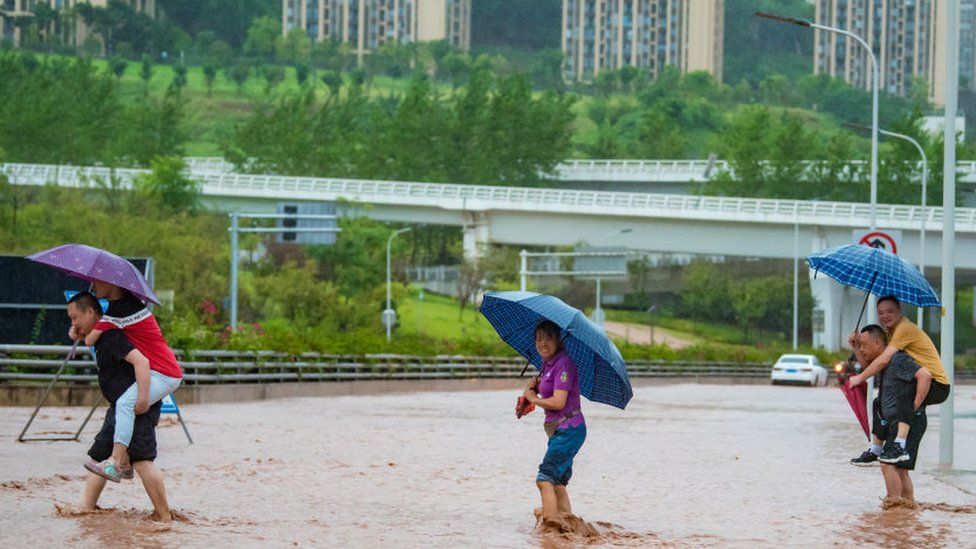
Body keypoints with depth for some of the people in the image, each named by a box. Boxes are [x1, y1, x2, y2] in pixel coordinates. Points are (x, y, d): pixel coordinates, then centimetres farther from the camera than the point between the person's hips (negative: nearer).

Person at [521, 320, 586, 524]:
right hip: (560, 430, 10)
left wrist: (533, 398, -4)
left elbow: (558, 402, -20)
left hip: (568, 429, -10)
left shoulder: (564, 363, -14)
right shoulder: (548, 364, 14)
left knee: (545, 479, -16)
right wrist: (536, 385, 2)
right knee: (557, 482, 11)